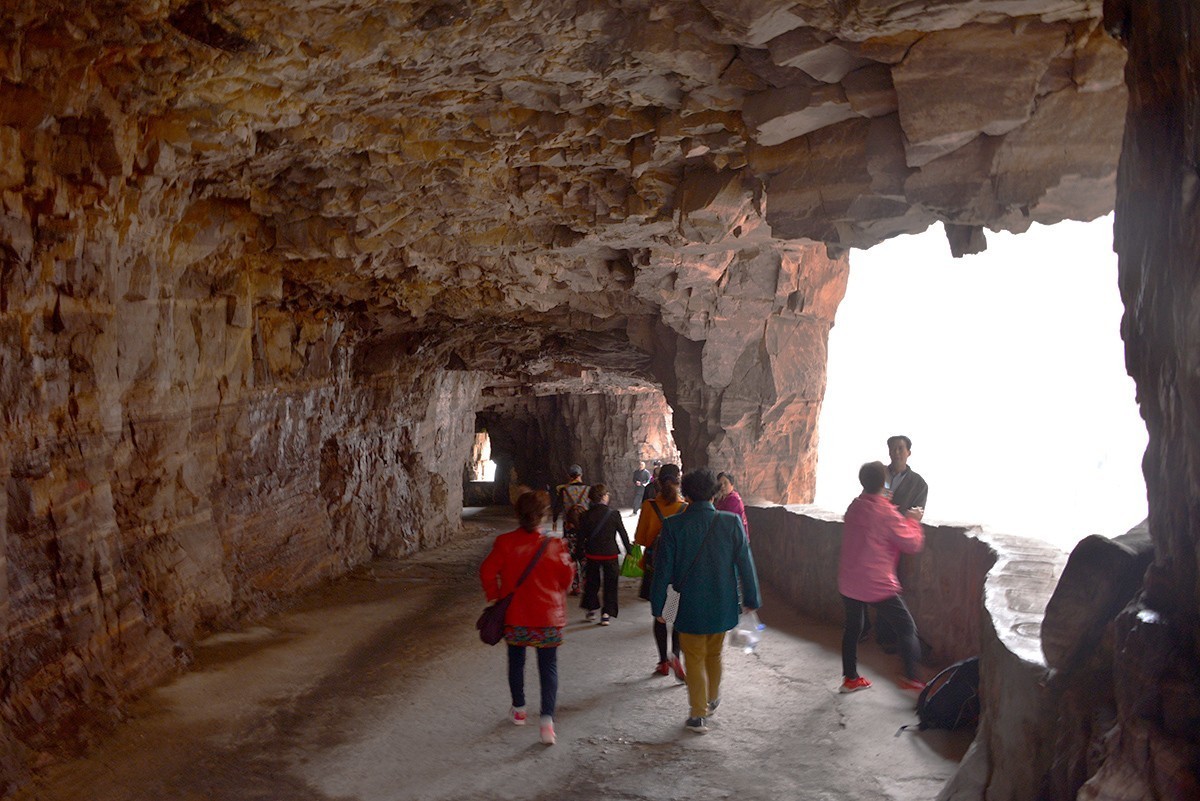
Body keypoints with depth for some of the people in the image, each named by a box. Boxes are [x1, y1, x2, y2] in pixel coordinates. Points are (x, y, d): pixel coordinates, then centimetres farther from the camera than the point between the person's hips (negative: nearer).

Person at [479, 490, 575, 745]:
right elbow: (567, 576, -3)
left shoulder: (505, 543, -11)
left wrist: (494, 596, 4)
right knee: (548, 667, 7)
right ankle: (547, 719, -5)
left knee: (516, 661, 22)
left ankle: (518, 709, 35)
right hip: (548, 617, -1)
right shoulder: (554, 546, -13)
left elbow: (487, 571, -11)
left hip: (514, 616, 1)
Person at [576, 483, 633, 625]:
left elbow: (581, 537, -1)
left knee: (592, 582, 19)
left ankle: (591, 609, 23)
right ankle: (607, 613, 5)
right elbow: (623, 533, -4)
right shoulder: (614, 514, -10)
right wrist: (629, 550, 7)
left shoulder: (585, 516, -5)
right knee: (610, 584, 9)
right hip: (610, 554, -2)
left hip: (592, 555, 2)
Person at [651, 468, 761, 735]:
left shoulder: (673, 525, -14)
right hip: (723, 606, 3)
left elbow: (663, 569, -9)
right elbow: (745, 563, -4)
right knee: (714, 655, 25)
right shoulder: (731, 523, -11)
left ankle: (698, 715, 19)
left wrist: (657, 605, 2)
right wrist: (751, 599, 8)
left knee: (694, 660, 13)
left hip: (690, 607, -2)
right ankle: (712, 699, 44)